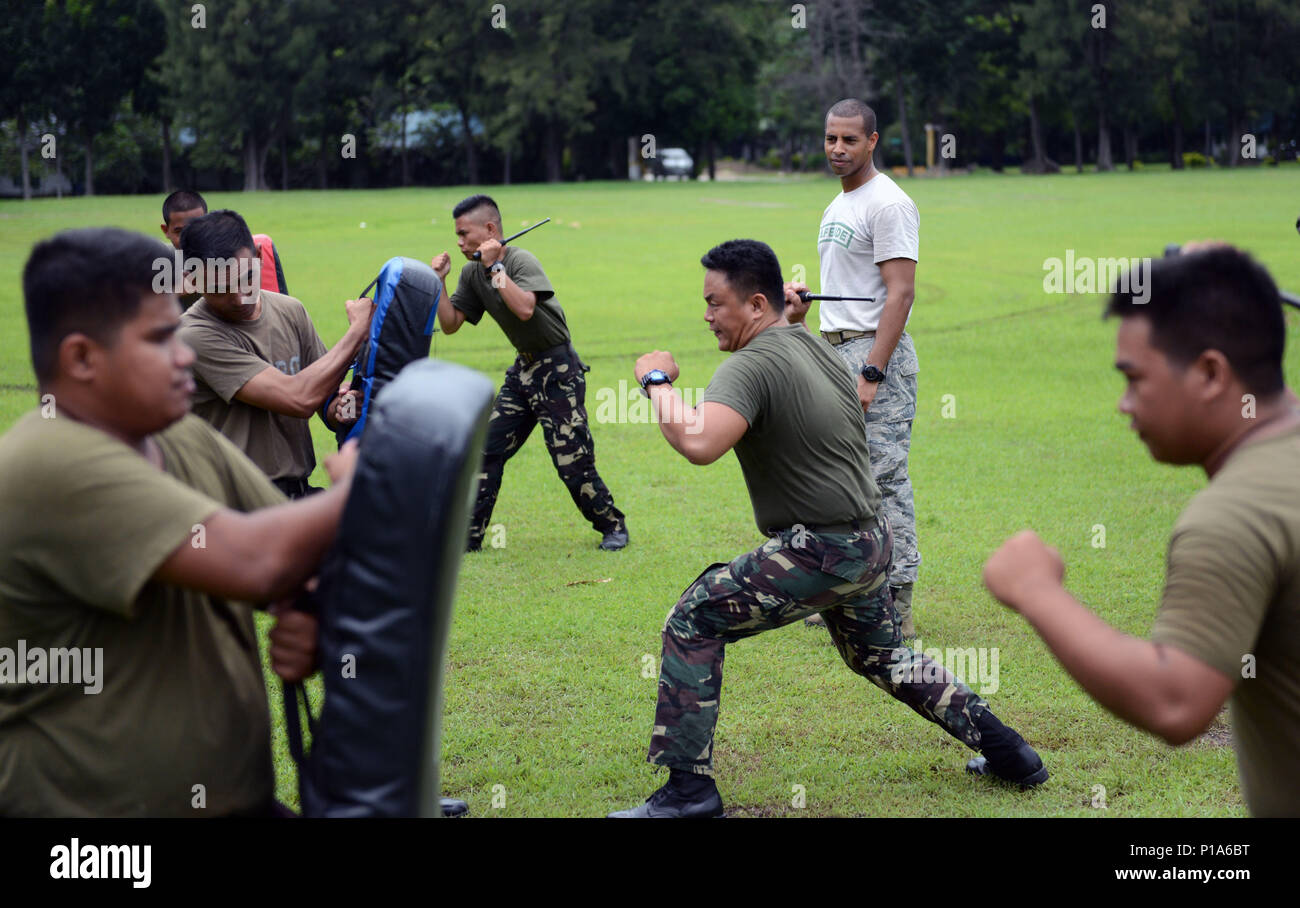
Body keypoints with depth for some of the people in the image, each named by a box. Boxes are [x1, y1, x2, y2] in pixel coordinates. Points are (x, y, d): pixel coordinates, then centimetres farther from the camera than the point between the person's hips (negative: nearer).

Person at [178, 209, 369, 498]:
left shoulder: (290, 311, 9)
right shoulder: (196, 336, -13)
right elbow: (300, 398, -18)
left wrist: (337, 409, -7)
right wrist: (359, 329, -6)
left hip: (301, 491, 6)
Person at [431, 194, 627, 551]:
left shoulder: (521, 260, -19)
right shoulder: (473, 274, 6)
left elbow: (525, 308, -36)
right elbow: (450, 324, 7)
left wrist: (495, 267, -30)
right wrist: (439, 282, -3)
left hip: (558, 370, -8)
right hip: (523, 368, 8)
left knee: (571, 461, -7)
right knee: (487, 450, 3)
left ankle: (613, 525, 12)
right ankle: (468, 536, 10)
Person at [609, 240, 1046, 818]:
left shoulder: (751, 366, -18)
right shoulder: (818, 349, 11)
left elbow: (699, 443, -34)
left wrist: (657, 381, -20)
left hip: (819, 553, -9)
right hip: (872, 544, 9)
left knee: (692, 623, -4)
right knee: (879, 656, 28)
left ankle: (689, 787, -7)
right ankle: (1007, 752, 30)